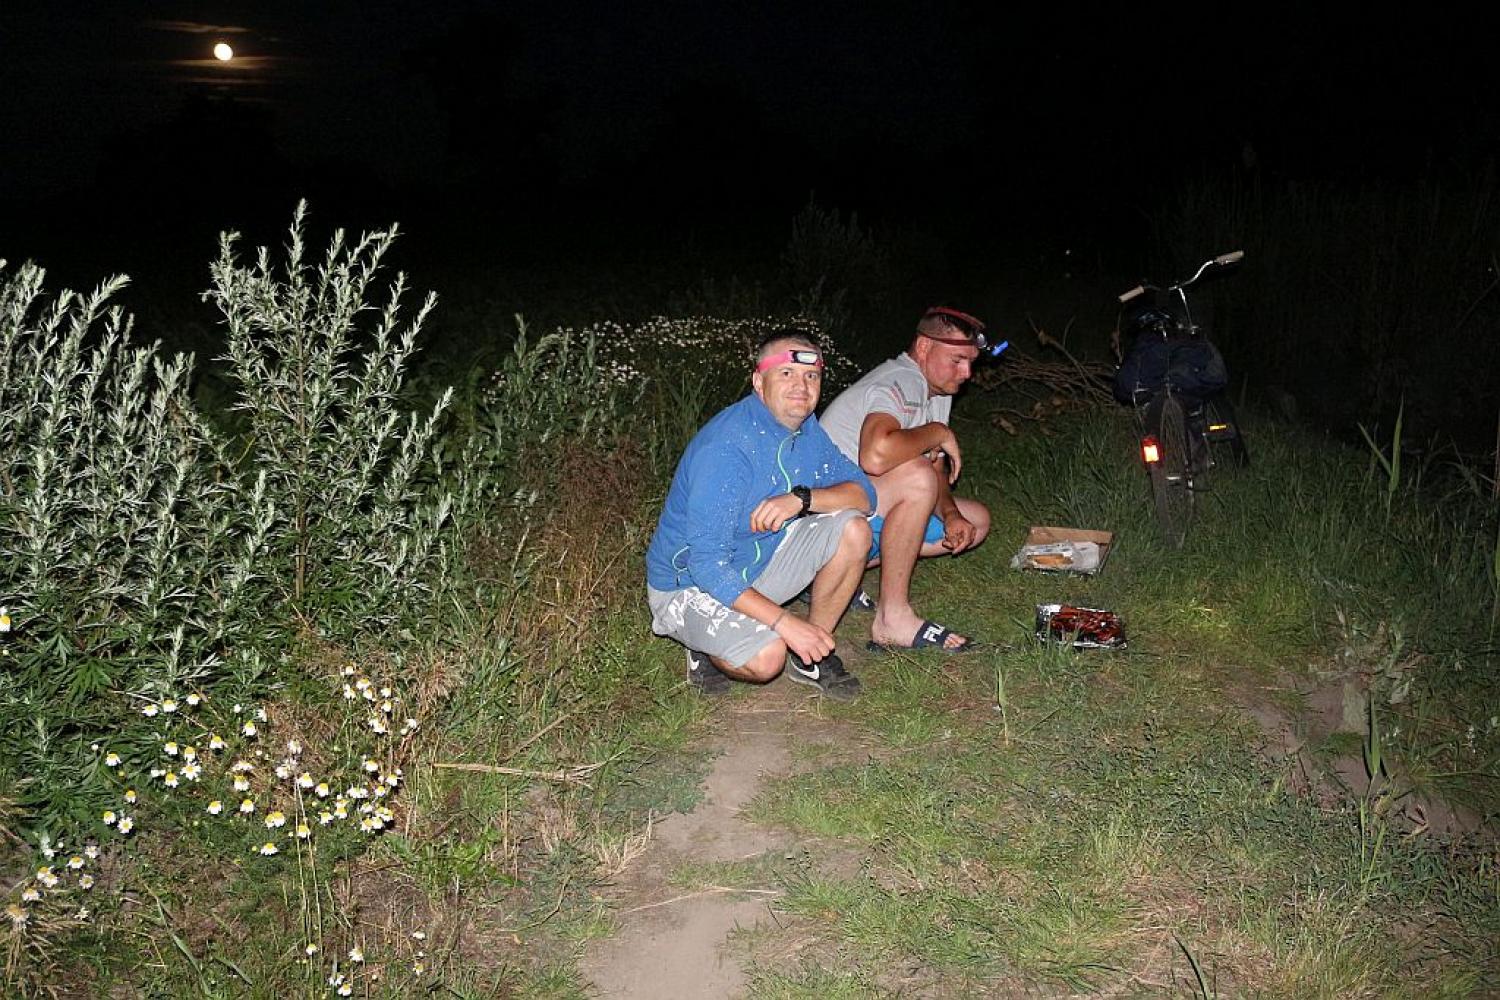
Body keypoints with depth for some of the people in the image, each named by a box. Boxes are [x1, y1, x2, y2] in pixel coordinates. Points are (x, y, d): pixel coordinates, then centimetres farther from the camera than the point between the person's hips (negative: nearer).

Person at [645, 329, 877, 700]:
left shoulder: (806, 428, -2)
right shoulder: (726, 446, -28)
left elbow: (863, 494, -4)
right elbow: (706, 564, -32)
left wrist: (802, 497, -26)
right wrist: (785, 622, -34)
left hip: (758, 564, 8)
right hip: (687, 583, -7)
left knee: (853, 530, -10)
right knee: (766, 657, -33)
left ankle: (811, 656, 4)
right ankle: (706, 648, 2)